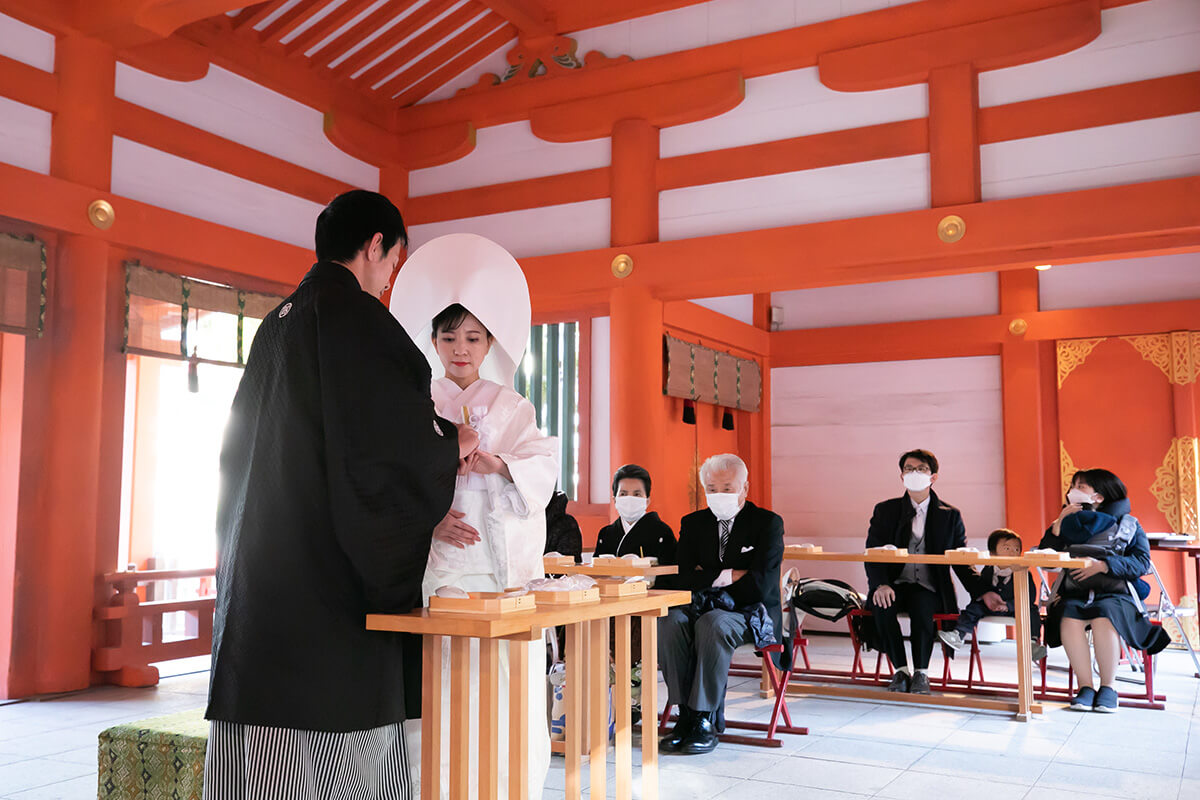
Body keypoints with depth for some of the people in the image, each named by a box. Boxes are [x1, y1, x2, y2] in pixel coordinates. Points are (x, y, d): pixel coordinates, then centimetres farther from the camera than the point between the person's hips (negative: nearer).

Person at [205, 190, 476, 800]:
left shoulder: (276, 324, 18)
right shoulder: (354, 316, -9)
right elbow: (394, 446, -16)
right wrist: (455, 445, 5)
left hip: (256, 583, 9)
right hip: (329, 585, -9)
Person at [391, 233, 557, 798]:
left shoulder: (511, 408, 13)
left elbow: (546, 465, -1)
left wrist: (499, 465, -20)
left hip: (505, 565, 1)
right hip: (440, 564, -1)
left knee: (507, 691, -1)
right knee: (447, 693, -6)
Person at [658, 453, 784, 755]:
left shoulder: (768, 523, -1)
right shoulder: (693, 523, 13)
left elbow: (760, 584, -13)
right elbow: (683, 579, 1)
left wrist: (709, 579, -8)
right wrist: (728, 576, -9)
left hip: (750, 612, -4)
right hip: (704, 607, 4)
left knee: (712, 624, -36)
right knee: (669, 621, -28)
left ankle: (705, 721, -28)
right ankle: (686, 716, -23)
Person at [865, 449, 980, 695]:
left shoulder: (950, 515, 10)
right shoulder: (885, 511, 10)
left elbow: (962, 561, 8)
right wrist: (880, 584, -20)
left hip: (929, 590, -1)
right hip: (895, 585, 1)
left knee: (922, 606, -34)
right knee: (881, 606, -31)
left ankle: (921, 673, -14)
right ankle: (901, 670, -13)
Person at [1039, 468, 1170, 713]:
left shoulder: (1128, 525, 12)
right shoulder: (1071, 524, 19)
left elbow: (1141, 562, -1)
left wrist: (1103, 565, -14)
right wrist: (1058, 523, 1)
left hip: (1114, 593, -2)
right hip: (1074, 594, 2)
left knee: (1103, 619, -35)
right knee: (1069, 620, -31)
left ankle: (1108, 687, -19)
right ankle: (1085, 686, -21)